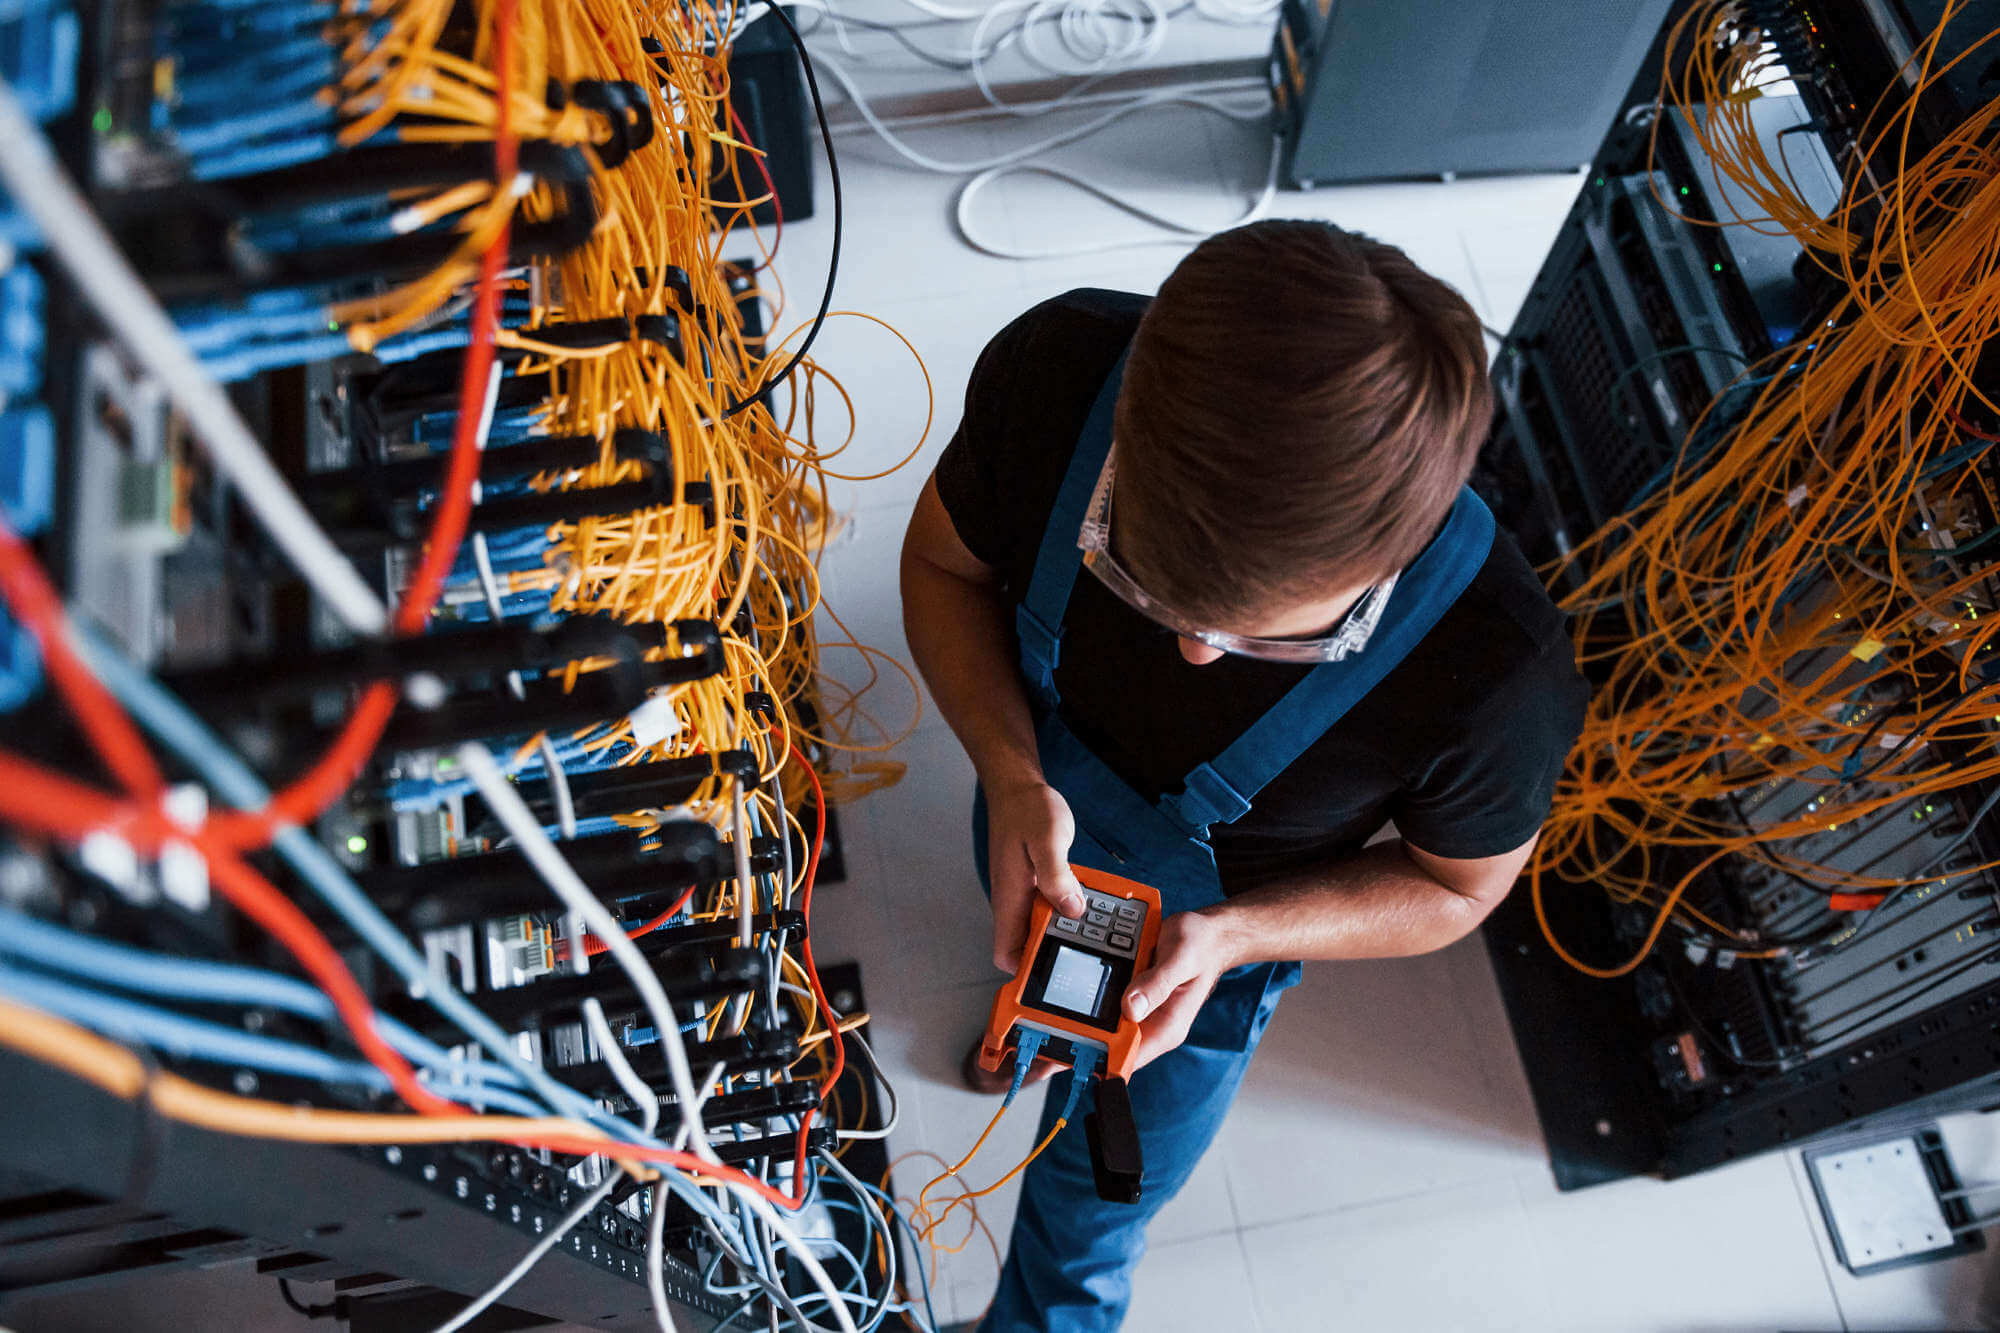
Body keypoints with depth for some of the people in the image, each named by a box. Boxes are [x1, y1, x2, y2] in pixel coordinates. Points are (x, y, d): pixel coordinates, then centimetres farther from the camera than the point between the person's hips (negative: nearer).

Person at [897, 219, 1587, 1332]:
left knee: (1096, 1201, 27)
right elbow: (945, 559, -16)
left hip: (1213, 934, -1)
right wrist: (1011, 771, -33)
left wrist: (1225, 940, -34)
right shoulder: (1057, 368, -37)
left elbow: (1457, 886, -18)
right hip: (1038, 834, 2)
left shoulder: (1498, 672, -42)